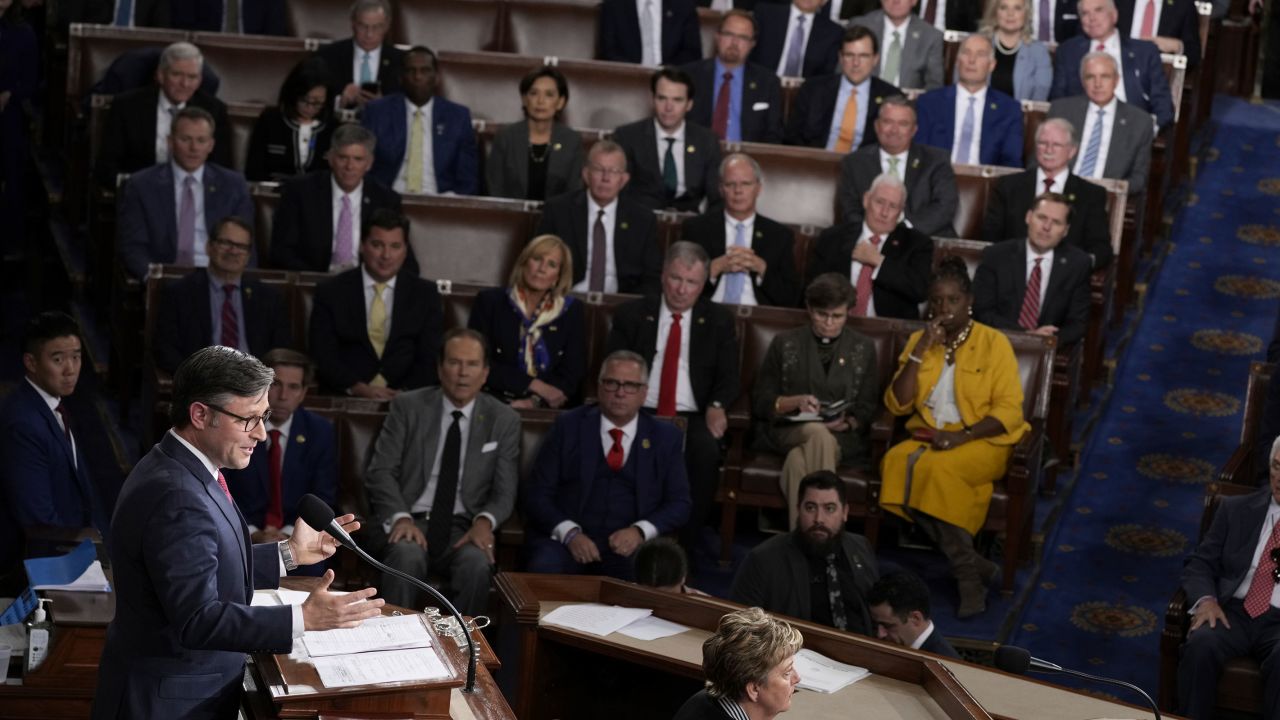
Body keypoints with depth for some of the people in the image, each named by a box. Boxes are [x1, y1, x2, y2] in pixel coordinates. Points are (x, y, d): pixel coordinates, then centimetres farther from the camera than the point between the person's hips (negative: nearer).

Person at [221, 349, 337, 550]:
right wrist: (252, 534, -18)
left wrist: (288, 534, -15)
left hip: (297, 536, 1)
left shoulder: (321, 432, 3)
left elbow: (322, 498, 1)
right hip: (242, 537, -1)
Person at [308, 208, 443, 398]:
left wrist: (403, 393, -14)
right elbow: (323, 356, 1)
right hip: (343, 400, -1)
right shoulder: (331, 292, 7)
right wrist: (357, 388, -16)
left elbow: (431, 359, 4)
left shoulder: (425, 294, 10)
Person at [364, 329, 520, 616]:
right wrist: (400, 517, -18)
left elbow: (504, 492, 6)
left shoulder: (504, 420, 8)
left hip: (463, 528, 1)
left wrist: (484, 521, -17)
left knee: (477, 564, -33)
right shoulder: (408, 406, 5)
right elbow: (380, 471, 0)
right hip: (411, 522, 0)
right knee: (407, 557, -34)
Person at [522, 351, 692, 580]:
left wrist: (640, 531, -10)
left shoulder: (664, 437, 11)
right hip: (566, 540, 0)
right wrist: (569, 533, -15)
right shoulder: (569, 426, 7)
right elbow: (536, 493, 3)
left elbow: (679, 503, 10)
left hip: (627, 544, 1)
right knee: (544, 571, -33)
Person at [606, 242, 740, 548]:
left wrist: (717, 406, -15)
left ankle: (686, 544, -23)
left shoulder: (719, 321, 12)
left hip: (694, 417, 0)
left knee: (706, 452, -34)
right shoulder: (632, 314, 11)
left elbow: (728, 377, 7)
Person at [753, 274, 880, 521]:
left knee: (799, 459, -36)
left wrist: (846, 423, -12)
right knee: (818, 433, -38)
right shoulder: (785, 343, 14)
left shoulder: (863, 348, 16)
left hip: (843, 438, 0)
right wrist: (795, 402, -10)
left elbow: (868, 408, 10)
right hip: (786, 433, 0)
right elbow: (760, 402, 10)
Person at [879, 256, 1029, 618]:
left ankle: (967, 573, -19)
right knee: (896, 462, -29)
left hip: (982, 440, -4)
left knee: (938, 468, -35)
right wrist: (919, 353, -9)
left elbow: (1009, 411, -8)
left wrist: (962, 436, -21)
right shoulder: (918, 340, 9)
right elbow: (897, 405, 1)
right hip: (929, 436, 4)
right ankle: (971, 564, -23)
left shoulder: (994, 343, -3)